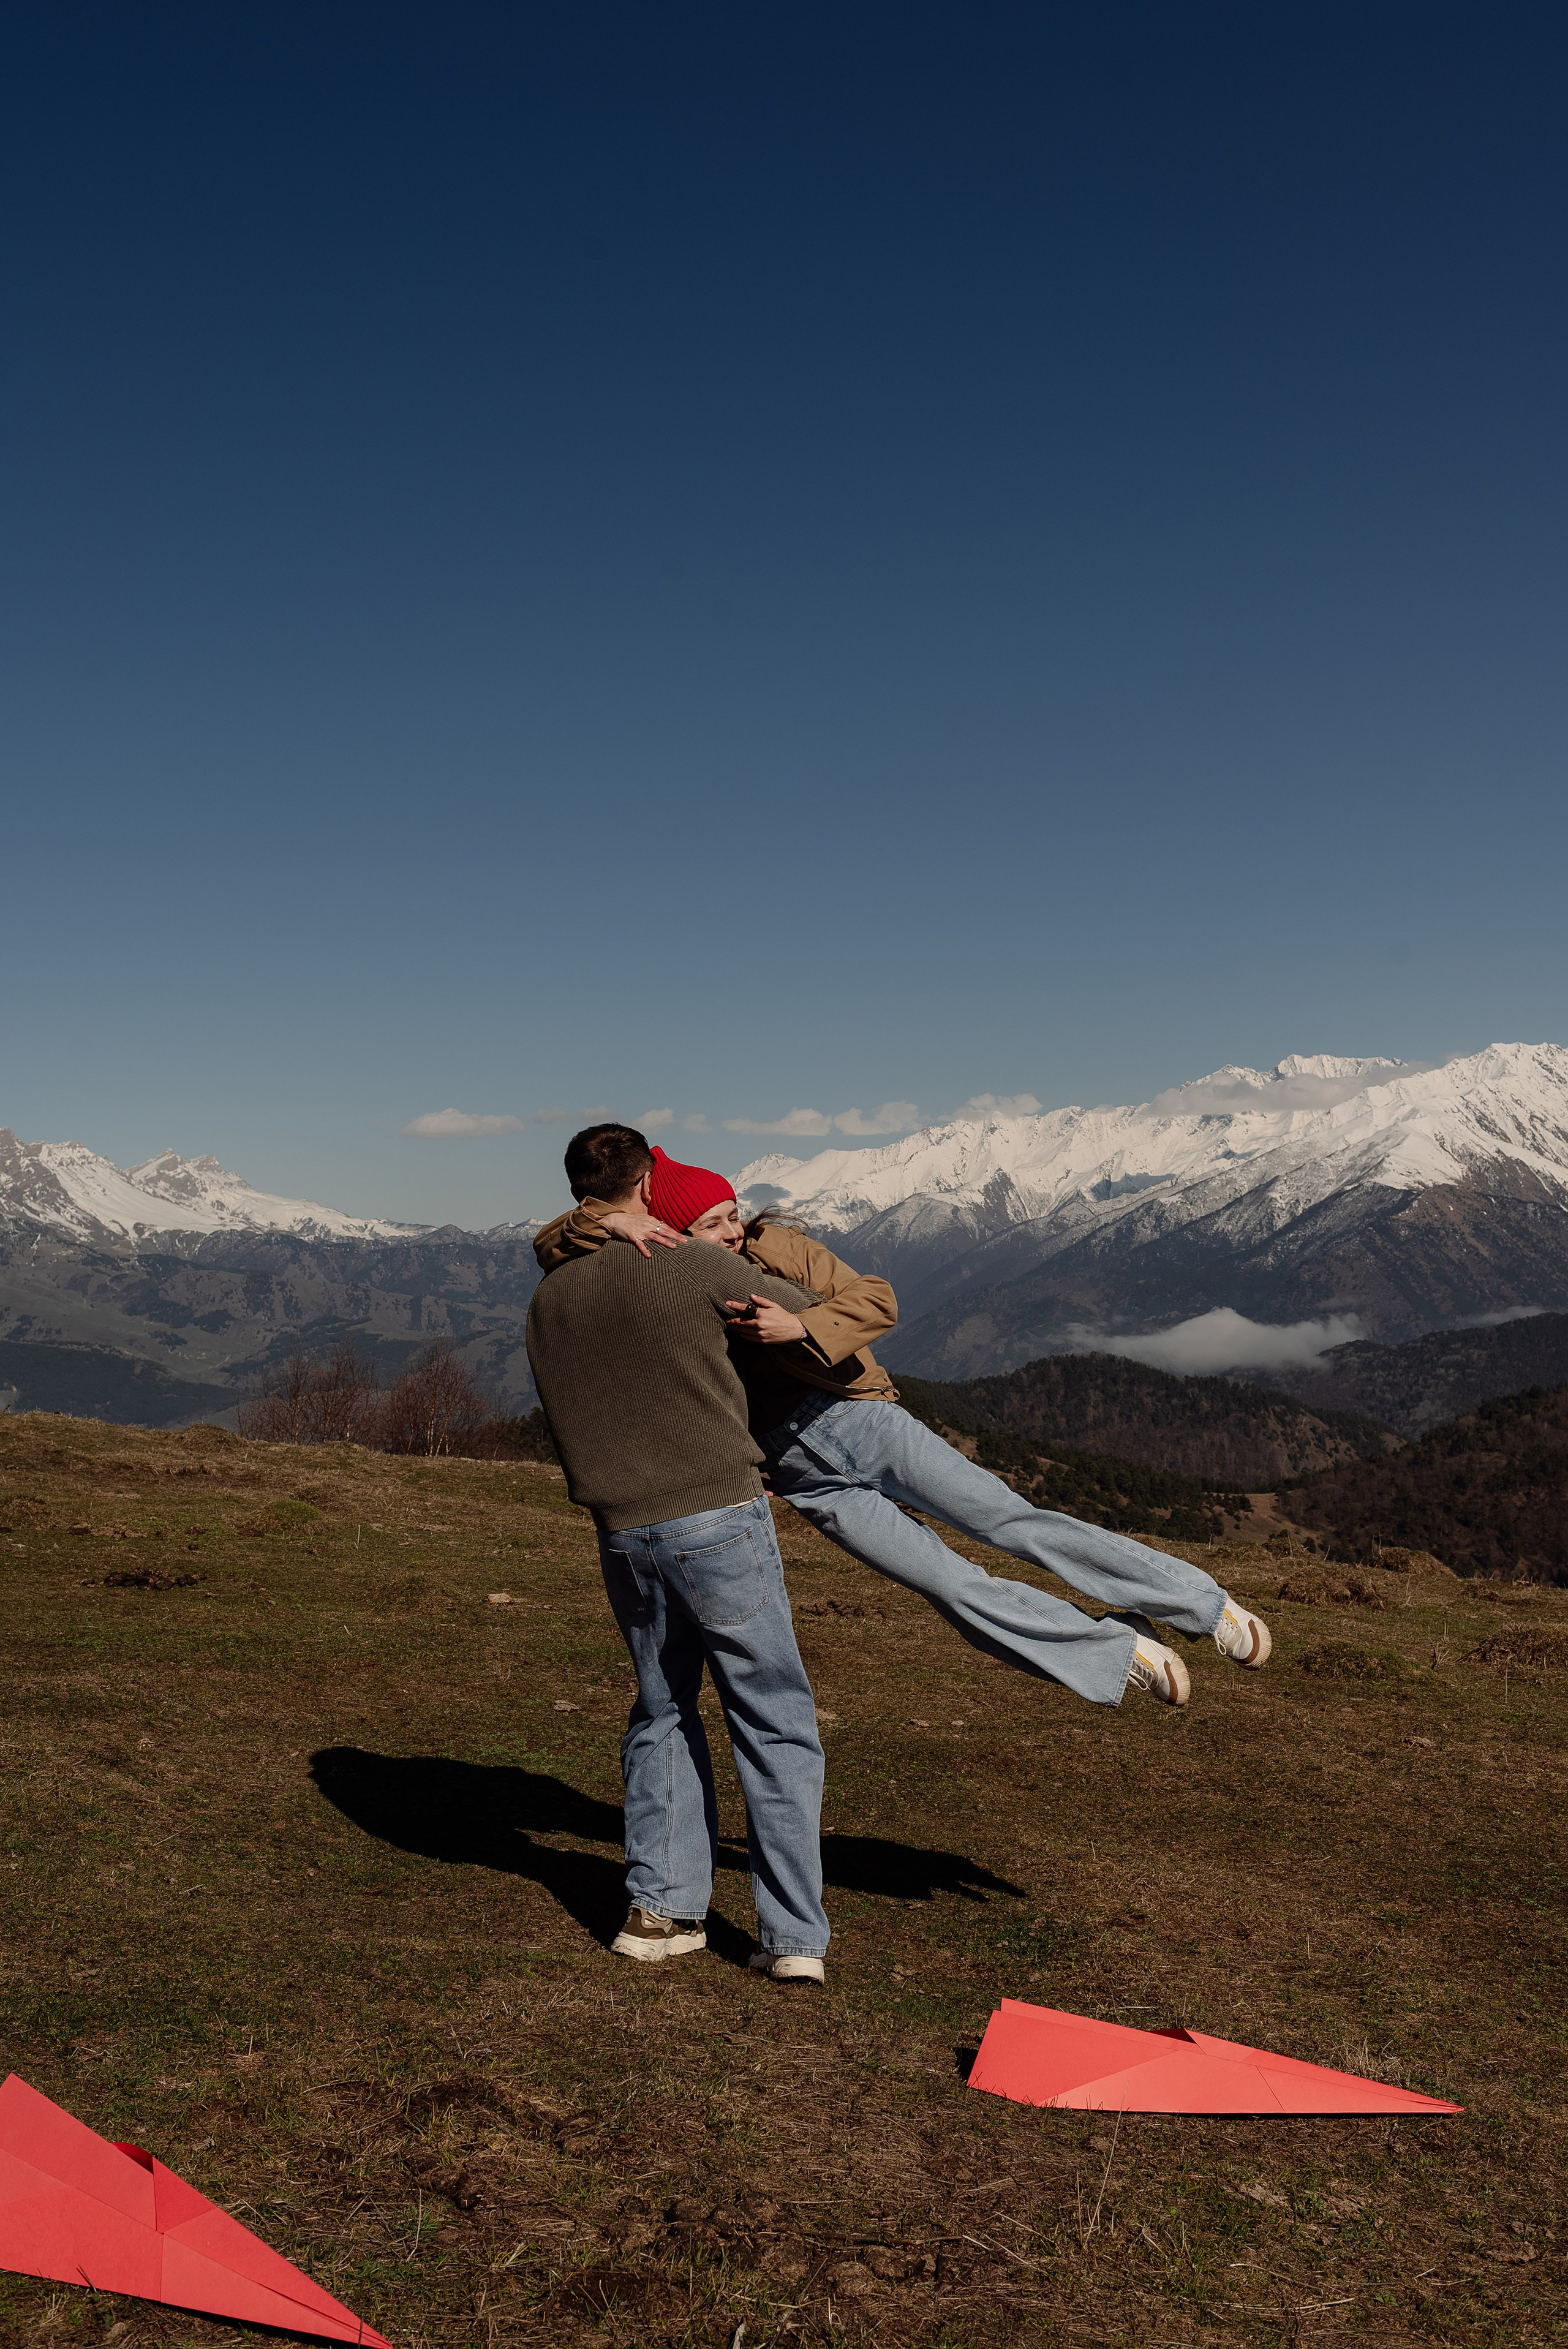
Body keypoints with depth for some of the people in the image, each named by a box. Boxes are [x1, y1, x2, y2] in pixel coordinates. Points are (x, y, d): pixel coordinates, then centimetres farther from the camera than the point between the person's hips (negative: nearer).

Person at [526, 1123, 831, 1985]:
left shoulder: (547, 1300, 7)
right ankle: (794, 1935, 4)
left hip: (624, 1535, 5)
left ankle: (660, 1906, 18)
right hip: (721, 1518, -5)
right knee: (774, 1724, 4)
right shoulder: (698, 1269, -8)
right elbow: (805, 1311, 6)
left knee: (663, 1712, 21)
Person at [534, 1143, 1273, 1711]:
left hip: (862, 1421, -1)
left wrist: (799, 1328, -28)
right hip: (807, 1479, 1)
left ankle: (1205, 1605, -3)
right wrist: (610, 1220, -22)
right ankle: (1123, 1653, 3)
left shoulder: (777, 1248, -3)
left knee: (1012, 1523, -10)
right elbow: (550, 1247, -2)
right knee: (953, 1584, -9)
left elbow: (875, 1299, -10)